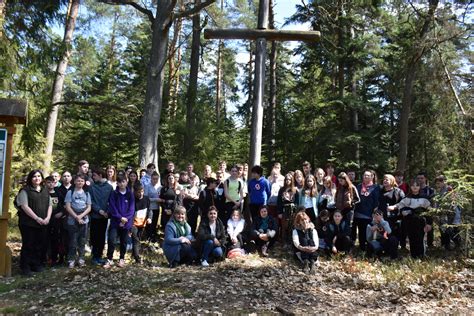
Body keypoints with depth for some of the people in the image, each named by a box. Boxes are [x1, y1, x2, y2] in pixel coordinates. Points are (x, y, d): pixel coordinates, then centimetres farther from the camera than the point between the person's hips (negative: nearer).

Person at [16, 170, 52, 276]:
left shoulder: (45, 191, 15)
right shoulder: (25, 191, -2)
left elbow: (50, 205, 13)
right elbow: (25, 207, -11)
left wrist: (47, 218, -3)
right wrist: (37, 218, -15)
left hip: (43, 223, 5)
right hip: (28, 223, -5)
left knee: (42, 245, 7)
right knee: (28, 245, -1)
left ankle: (37, 265, 20)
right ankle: (25, 268, 9)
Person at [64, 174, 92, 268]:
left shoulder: (86, 193, 9)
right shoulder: (70, 192, 1)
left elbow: (89, 208, 5)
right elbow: (68, 207, -5)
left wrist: (81, 216, -11)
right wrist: (76, 217, -12)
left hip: (84, 220, 2)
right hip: (72, 221, -2)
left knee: (82, 241, 6)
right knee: (73, 241, -1)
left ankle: (81, 259, 15)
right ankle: (71, 260, 8)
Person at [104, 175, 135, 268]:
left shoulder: (130, 194, 2)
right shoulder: (113, 194, 0)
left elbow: (131, 209, -2)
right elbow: (112, 207, -6)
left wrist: (125, 219, -13)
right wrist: (120, 217, -14)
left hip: (127, 222, 1)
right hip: (115, 221, -1)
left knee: (124, 241, 9)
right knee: (111, 239, -12)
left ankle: (122, 259, 23)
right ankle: (110, 259, 0)